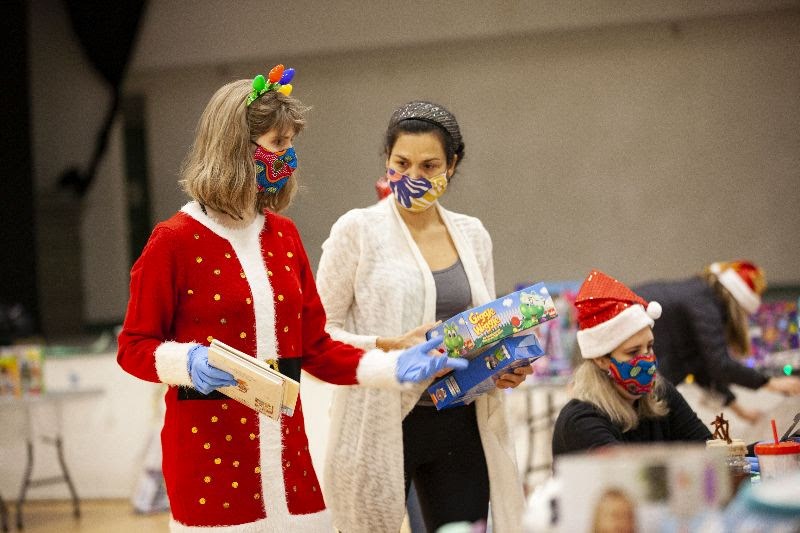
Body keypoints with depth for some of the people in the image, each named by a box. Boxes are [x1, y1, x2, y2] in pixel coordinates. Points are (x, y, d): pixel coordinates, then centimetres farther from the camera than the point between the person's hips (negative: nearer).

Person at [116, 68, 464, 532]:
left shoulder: (283, 236, 10)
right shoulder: (175, 242, -7)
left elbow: (315, 347, 12)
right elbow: (134, 347, -3)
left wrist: (393, 368, 1)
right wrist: (189, 363, -22)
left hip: (285, 448, 5)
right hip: (210, 454, -5)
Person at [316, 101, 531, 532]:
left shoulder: (472, 235, 11)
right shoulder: (357, 230, -3)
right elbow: (319, 332, -5)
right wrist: (390, 347, -20)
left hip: (460, 424, 4)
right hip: (383, 423, -4)